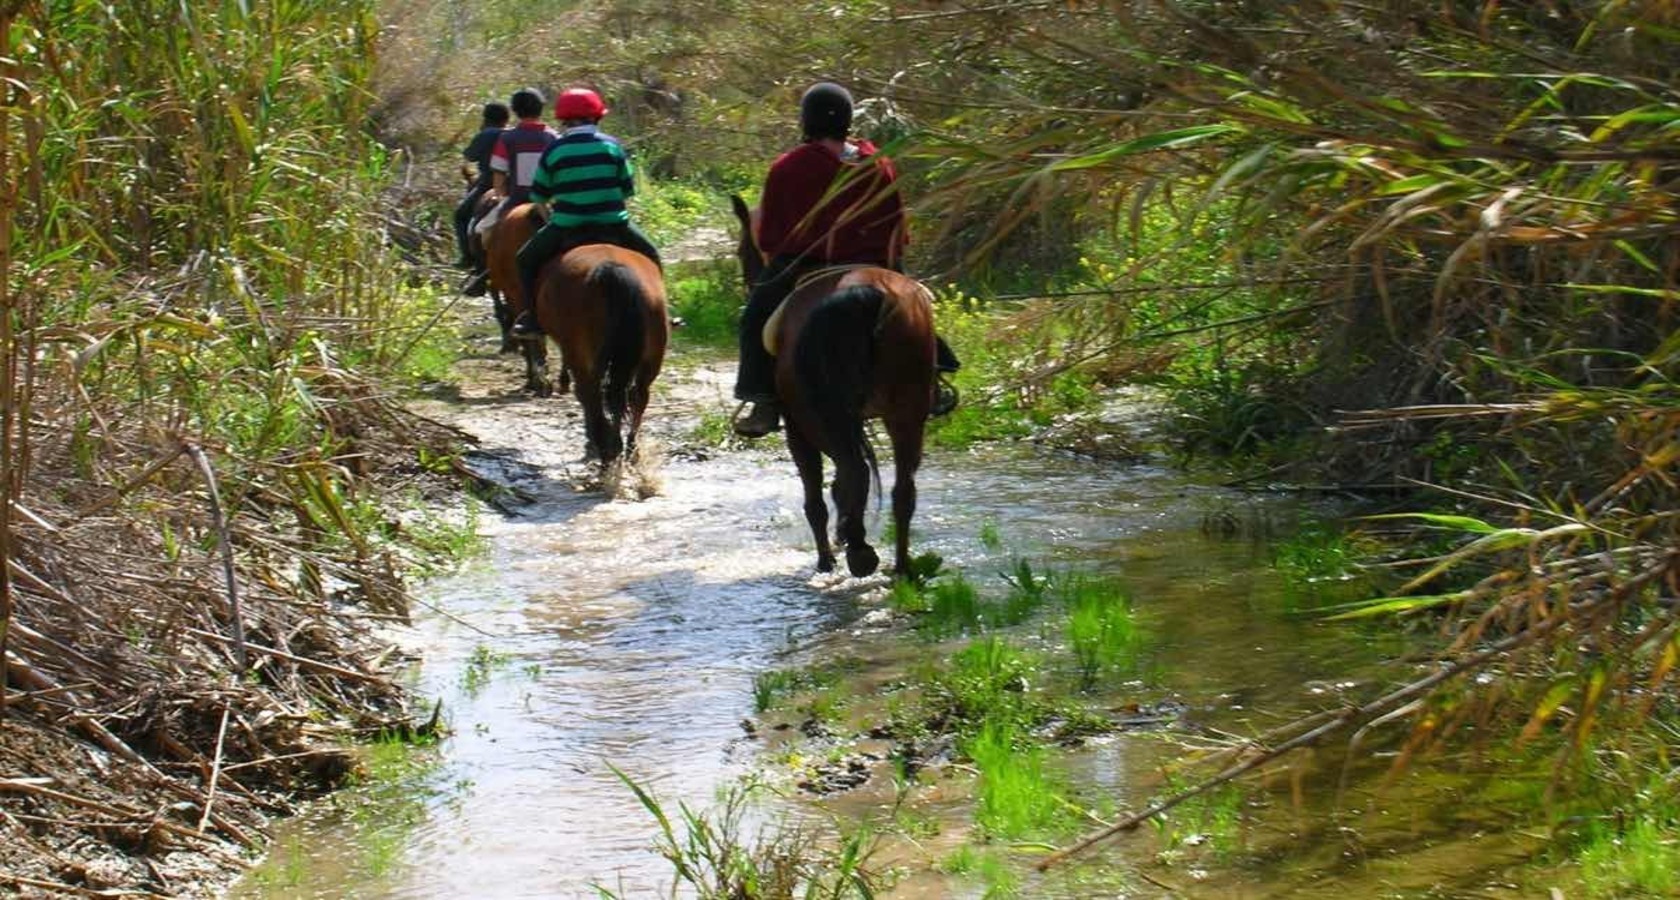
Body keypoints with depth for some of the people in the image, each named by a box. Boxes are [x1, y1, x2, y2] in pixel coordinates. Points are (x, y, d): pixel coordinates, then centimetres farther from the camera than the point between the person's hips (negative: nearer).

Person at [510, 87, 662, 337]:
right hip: (613, 225, 1)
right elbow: (628, 189, 7)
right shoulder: (612, 146, 0)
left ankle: (533, 318, 9)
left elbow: (538, 195, 6)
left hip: (567, 228, -1)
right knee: (649, 256, 23)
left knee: (526, 260, 18)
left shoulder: (554, 151, -2)